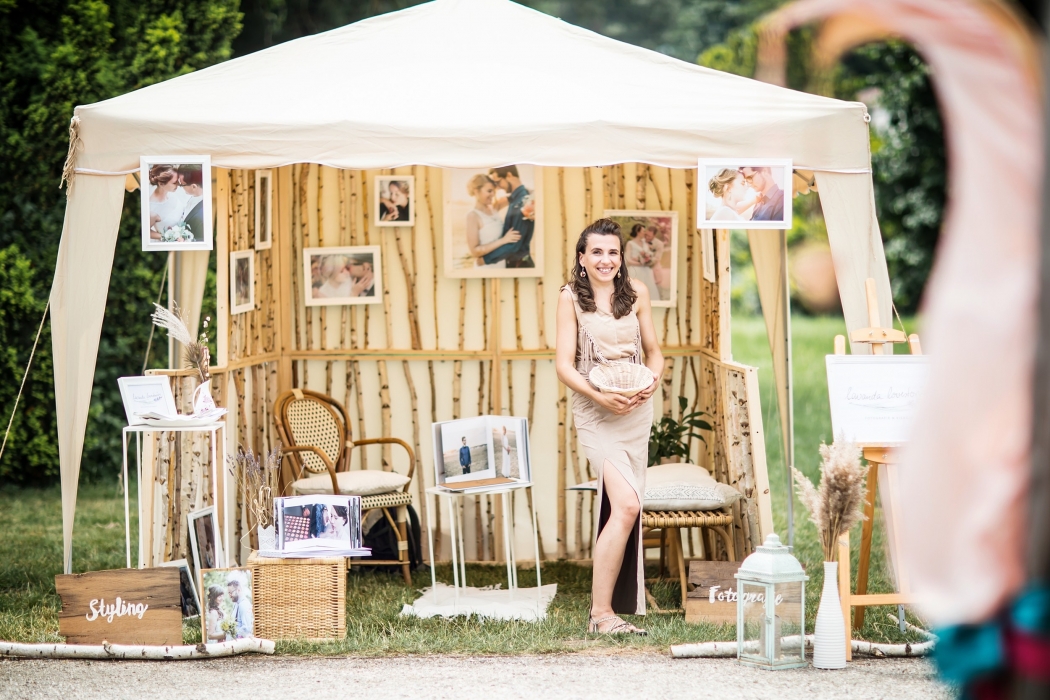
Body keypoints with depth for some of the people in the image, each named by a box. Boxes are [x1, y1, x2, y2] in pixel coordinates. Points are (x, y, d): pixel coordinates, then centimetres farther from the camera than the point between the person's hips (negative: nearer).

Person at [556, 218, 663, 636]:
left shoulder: (636, 293, 8)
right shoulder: (571, 298, -2)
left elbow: (654, 352, 13)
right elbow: (564, 364, -6)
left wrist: (651, 380, -9)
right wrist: (599, 397, -21)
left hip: (637, 410, 5)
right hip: (595, 411, -5)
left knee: (619, 508, 9)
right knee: (627, 505, -19)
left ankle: (614, 605, 19)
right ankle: (601, 613, -16)